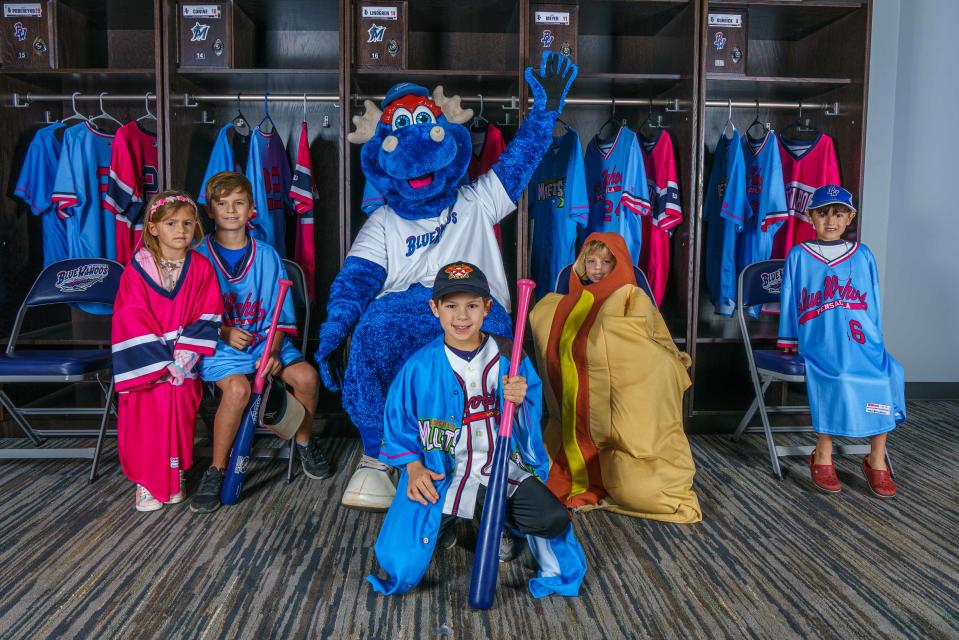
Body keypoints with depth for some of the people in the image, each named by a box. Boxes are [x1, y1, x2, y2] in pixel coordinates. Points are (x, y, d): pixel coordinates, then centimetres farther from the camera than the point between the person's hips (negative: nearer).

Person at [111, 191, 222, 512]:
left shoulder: (201, 268, 0)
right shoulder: (137, 269, -4)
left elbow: (207, 317, -4)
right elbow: (132, 322, -7)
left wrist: (182, 359, -13)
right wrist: (162, 363, -13)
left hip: (184, 359, 1)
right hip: (146, 361, -1)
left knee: (180, 413, -7)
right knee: (145, 416, -9)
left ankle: (176, 477, 11)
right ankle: (146, 482, 7)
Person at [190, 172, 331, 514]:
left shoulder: (267, 255, 7)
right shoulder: (199, 257, 2)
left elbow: (281, 315, 5)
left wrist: (273, 351, -11)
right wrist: (223, 333, -17)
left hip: (265, 342, 3)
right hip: (218, 345, -2)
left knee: (306, 375, -23)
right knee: (237, 387, -33)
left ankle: (305, 441, 8)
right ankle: (216, 471, -14)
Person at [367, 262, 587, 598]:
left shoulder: (509, 358, -2)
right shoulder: (419, 366, -5)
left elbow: (532, 424, 1)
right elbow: (398, 423, 3)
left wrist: (519, 402, -21)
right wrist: (414, 467, -9)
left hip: (504, 464, 1)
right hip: (441, 470, -1)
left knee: (554, 518, -22)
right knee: (402, 562, -12)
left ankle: (501, 518, 12)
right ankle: (444, 523, 21)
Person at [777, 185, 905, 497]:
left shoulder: (863, 255, 15)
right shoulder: (798, 256, 9)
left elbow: (873, 302, 17)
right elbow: (789, 303, 13)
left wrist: (874, 342, 13)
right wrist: (789, 341, 14)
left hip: (861, 340, 3)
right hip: (819, 343, -3)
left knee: (886, 375, -25)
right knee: (839, 378, -32)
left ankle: (877, 461, -11)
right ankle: (822, 457, -16)